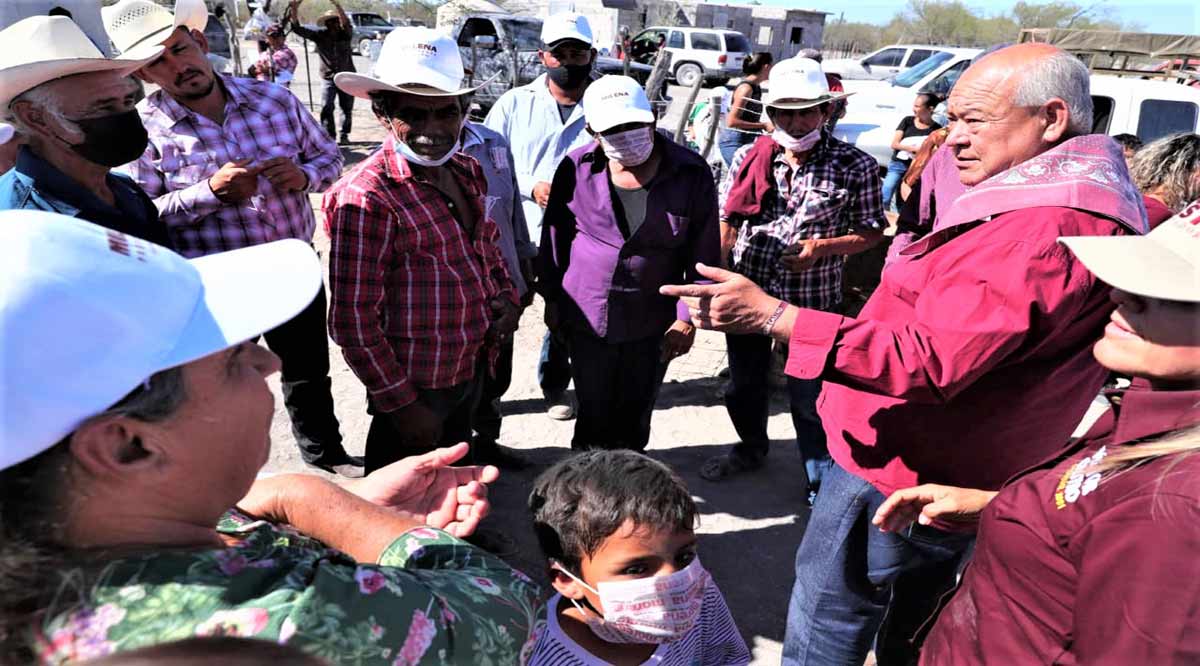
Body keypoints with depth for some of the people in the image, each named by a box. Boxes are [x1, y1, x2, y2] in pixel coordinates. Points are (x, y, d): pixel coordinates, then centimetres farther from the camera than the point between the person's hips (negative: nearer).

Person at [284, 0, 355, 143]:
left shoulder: (345, 34, -5)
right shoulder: (320, 36, -2)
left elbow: (347, 24, -27)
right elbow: (297, 28, -7)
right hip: (329, 79, 0)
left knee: (347, 108, 8)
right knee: (326, 108, -9)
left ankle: (344, 135, 21)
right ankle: (329, 135, -1)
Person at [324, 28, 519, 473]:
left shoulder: (468, 172, 1)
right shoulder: (365, 198, -23)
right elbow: (353, 323, -21)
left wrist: (506, 296, 1)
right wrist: (400, 403, -17)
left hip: (472, 367, 7)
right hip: (415, 386, -7)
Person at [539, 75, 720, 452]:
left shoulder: (691, 173, -8)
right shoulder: (576, 168, -7)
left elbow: (704, 254, -2)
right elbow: (554, 238, 5)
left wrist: (687, 317, -5)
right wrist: (552, 300, 8)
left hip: (653, 323, 0)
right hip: (587, 318, 0)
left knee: (635, 418, 13)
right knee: (594, 414, 9)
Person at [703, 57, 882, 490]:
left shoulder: (855, 166, -7)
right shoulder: (750, 158, 0)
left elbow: (872, 232, -1)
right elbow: (725, 224, 6)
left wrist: (821, 247, -18)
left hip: (813, 300, -3)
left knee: (809, 397, 6)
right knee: (744, 383, 21)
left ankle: (822, 476, 29)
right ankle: (751, 448, 48)